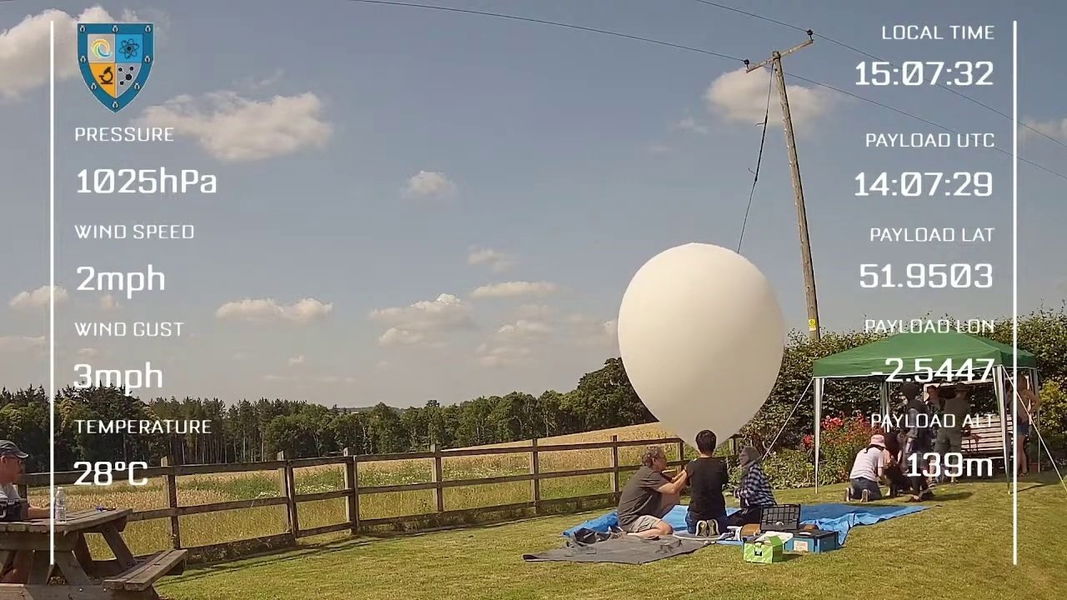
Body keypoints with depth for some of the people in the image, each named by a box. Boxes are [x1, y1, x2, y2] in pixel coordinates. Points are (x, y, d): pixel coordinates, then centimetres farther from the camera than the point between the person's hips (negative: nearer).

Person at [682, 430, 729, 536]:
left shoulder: (691, 466, -9)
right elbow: (725, 482, 6)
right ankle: (716, 527, -2)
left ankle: (698, 528, 2)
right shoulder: (721, 465, -9)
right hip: (717, 513, 1)